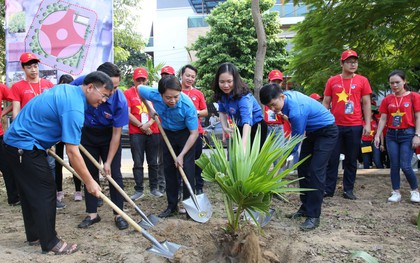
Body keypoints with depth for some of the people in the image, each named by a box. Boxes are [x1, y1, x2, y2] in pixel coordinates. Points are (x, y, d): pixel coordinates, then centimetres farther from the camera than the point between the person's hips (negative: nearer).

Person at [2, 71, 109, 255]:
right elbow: (72, 153, -26)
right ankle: (49, 243, 6)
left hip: (15, 141, 10)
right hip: (25, 146, -10)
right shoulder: (74, 108, -24)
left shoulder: (67, 89, 6)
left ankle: (34, 235, 29)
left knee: (29, 191, 17)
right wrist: (89, 182, -19)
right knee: (45, 192, -3)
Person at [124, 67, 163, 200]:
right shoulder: (127, 93, 1)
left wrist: (149, 123, -13)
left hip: (153, 132, 3)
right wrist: (142, 127, -8)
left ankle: (154, 188, 18)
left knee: (153, 162, 8)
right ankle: (139, 190, 7)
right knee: (138, 163, 0)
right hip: (136, 133, -2)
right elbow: (128, 114, -4)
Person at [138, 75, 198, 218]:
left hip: (186, 133, -3)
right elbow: (139, 88, -4)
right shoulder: (153, 94, -29)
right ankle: (172, 206, 16)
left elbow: (194, 133, -27)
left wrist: (181, 155, -27)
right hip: (168, 133, 4)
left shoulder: (187, 105, -36)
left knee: (187, 168, -10)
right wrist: (149, 109, 2)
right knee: (169, 169, 5)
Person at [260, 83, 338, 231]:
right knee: (303, 168, 6)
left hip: (327, 132, -9)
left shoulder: (297, 111, -35)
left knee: (316, 171, -17)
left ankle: (313, 216, -13)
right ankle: (305, 208, 15)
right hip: (312, 131, 9)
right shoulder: (285, 96, -10)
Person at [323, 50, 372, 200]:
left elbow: (366, 104, 5)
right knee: (332, 159, 4)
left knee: (351, 160, 8)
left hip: (355, 127, 0)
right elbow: (325, 103, 8)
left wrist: (367, 124, -3)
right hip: (335, 126, 0)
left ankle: (348, 190, 17)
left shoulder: (362, 81, 4)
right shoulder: (332, 81, 5)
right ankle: (328, 189, 12)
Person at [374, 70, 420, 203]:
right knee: (394, 165, 3)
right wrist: (377, 135, 0)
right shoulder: (387, 99, 5)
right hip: (391, 135, 3)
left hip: (407, 134, -3)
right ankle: (396, 193, 13)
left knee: (405, 166, -7)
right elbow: (383, 119, 6)